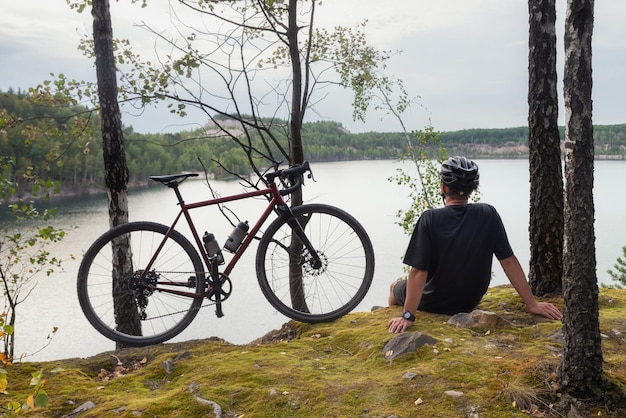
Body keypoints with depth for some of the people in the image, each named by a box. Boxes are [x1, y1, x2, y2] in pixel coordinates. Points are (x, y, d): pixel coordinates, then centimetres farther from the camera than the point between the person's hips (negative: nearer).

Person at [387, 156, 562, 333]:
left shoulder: (430, 219, -24)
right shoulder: (488, 214, -14)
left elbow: (419, 272, -26)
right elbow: (508, 261, -13)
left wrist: (408, 316, -23)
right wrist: (532, 304, -7)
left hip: (433, 304, -4)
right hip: (470, 304, 4)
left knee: (396, 287, 26)